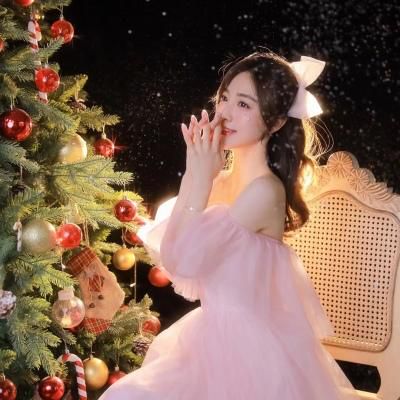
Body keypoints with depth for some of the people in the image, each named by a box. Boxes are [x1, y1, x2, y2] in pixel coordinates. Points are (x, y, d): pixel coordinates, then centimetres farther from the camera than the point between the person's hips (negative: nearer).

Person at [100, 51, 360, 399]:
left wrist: (199, 179, -16)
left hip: (250, 347, -7)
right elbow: (168, 254, -2)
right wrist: (194, 175, -6)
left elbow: (182, 261, -19)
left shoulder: (264, 191, -21)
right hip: (216, 336, 7)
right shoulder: (222, 180, 4)